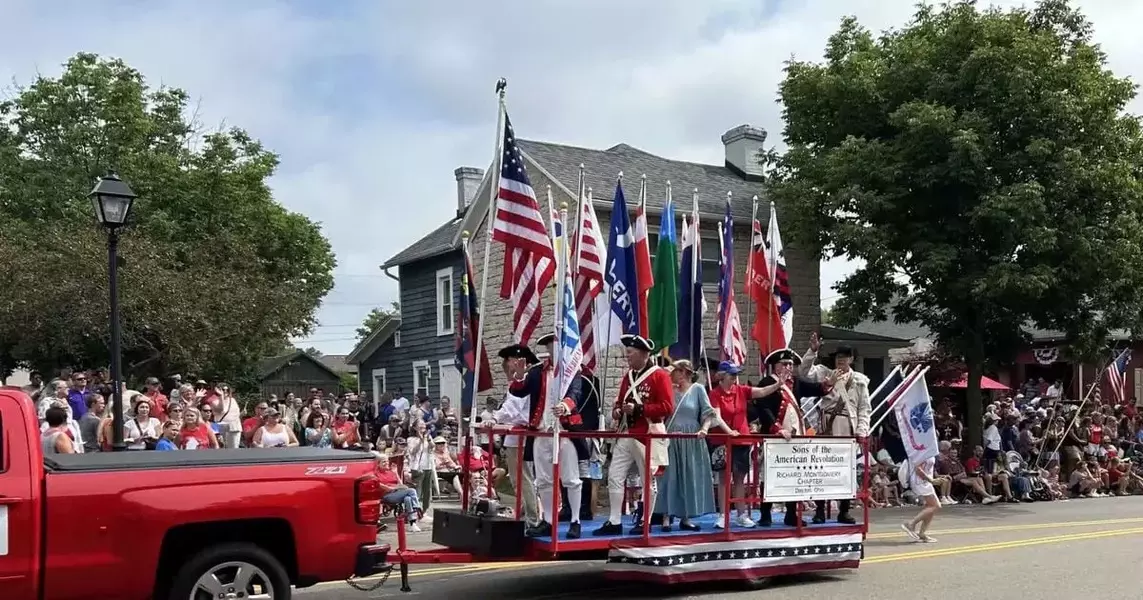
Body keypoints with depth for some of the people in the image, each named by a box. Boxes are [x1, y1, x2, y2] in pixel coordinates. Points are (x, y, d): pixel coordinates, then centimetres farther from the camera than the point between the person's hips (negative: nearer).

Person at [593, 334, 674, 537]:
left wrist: (639, 409, -21)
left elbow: (667, 407, -15)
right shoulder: (628, 376, 15)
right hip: (626, 435, 7)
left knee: (648, 480, 3)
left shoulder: (659, 375, -8)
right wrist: (617, 411, 0)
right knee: (614, 476, 1)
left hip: (648, 436, -7)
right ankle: (615, 522, 6)